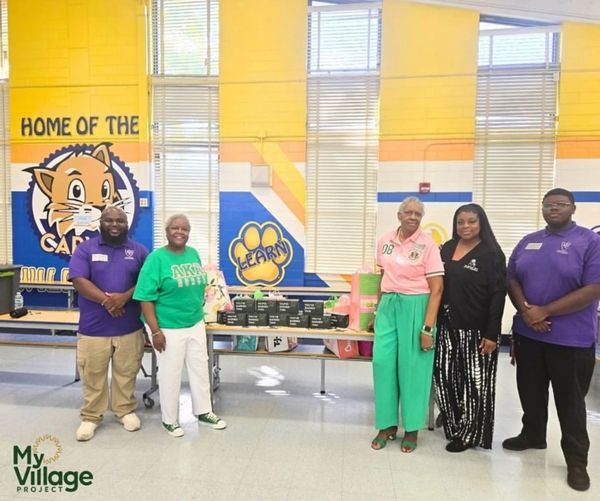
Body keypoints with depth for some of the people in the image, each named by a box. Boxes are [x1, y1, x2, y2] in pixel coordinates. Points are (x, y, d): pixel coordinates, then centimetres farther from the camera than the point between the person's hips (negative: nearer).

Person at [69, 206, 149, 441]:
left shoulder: (138, 250, 4)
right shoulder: (85, 248, 1)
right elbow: (79, 280, -9)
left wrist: (124, 297, -18)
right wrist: (106, 300, -21)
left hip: (129, 327, 1)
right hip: (93, 327, -1)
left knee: (126, 372, 13)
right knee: (92, 374, 10)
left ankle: (126, 410, 31)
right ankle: (90, 417, 27)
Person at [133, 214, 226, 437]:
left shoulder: (193, 254, 4)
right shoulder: (156, 258, -14)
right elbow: (146, 297, -16)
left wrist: (199, 313, 14)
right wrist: (156, 331, -19)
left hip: (196, 324, 6)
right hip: (169, 328, -6)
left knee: (200, 369, 16)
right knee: (170, 374, 8)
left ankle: (204, 411, 35)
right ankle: (169, 420, 28)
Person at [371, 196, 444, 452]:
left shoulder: (427, 245, -8)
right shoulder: (385, 241, 5)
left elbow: (436, 289, -9)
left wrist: (428, 328, -13)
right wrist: (378, 309, 17)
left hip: (415, 308, -4)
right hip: (388, 306, 4)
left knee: (412, 367, 3)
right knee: (382, 362, 2)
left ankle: (412, 428, 22)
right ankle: (387, 424, 19)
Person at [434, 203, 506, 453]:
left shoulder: (491, 254, -8)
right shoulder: (446, 249, 8)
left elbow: (498, 296, -11)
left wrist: (492, 334, -15)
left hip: (477, 329, -5)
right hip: (447, 326, 5)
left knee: (475, 380, 6)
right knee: (445, 376, 11)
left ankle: (469, 433, 23)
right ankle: (453, 421, 33)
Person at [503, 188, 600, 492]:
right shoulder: (528, 242, 8)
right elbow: (512, 279, 7)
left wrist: (544, 311, -19)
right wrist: (525, 310, -11)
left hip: (571, 338, -4)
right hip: (528, 333, 5)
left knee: (570, 400, 8)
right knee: (531, 391, 17)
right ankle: (532, 435, 37)